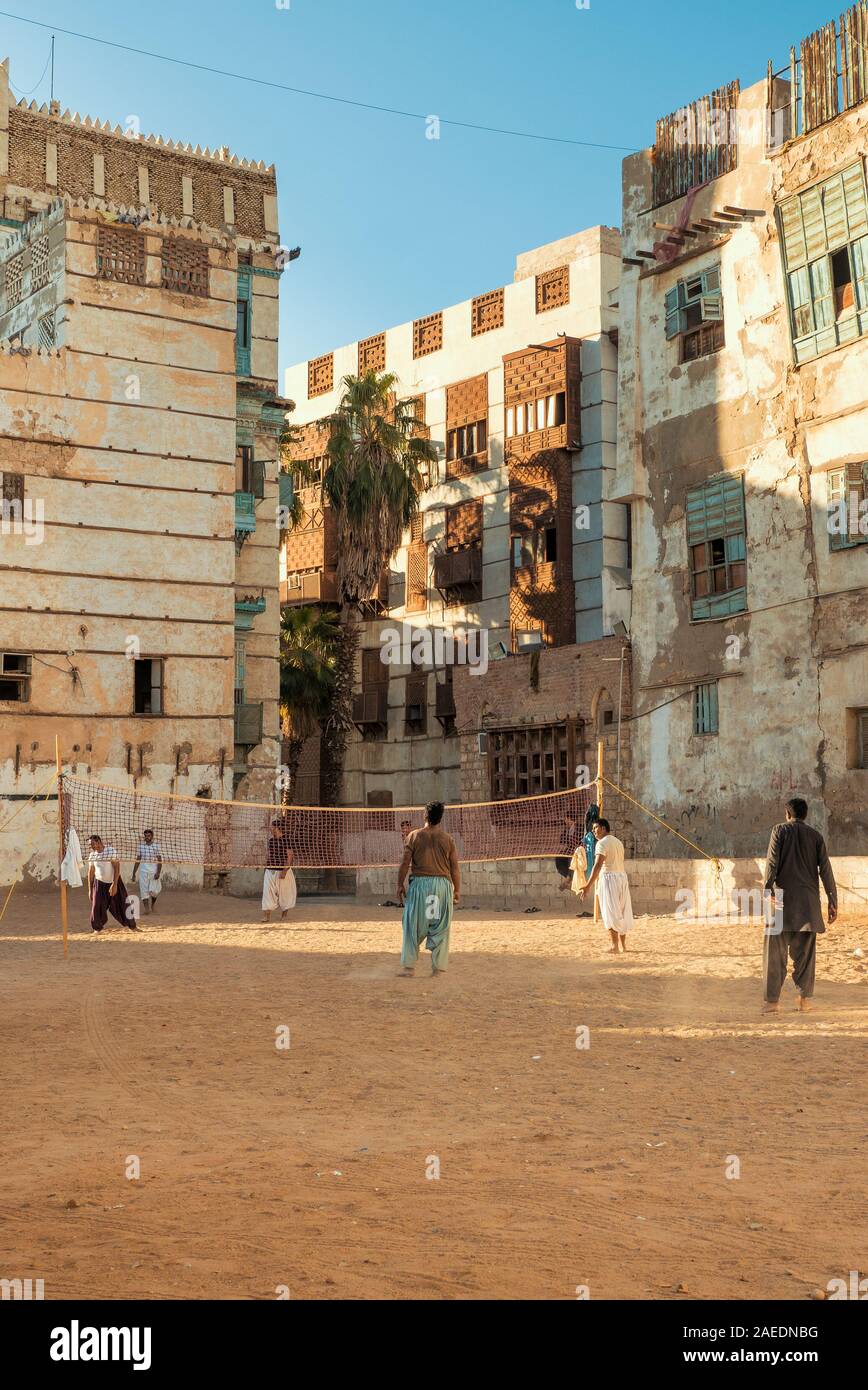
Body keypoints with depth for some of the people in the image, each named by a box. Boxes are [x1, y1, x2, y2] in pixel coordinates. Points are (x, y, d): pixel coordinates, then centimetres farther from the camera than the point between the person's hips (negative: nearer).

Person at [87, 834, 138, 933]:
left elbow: (116, 868, -16)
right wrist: (90, 889, 3)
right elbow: (90, 872, 5)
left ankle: (132, 926, 13)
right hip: (100, 883, 2)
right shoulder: (92, 855, -3)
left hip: (114, 881, -2)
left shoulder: (111, 850, -14)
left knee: (122, 904, 1)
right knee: (97, 906, -6)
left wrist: (114, 884, -21)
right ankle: (97, 928, 10)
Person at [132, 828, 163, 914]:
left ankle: (153, 903, 24)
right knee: (143, 890, -5)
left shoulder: (156, 846, -1)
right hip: (143, 870, 2)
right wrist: (134, 873, 10)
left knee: (153, 891, -5)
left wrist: (158, 872, -14)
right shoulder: (141, 846, 8)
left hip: (153, 870, -2)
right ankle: (147, 908, -2)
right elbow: (138, 860, 12)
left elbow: (160, 860, -3)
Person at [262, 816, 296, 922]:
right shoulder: (271, 839, 8)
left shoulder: (286, 839, -11)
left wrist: (284, 871, -18)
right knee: (268, 892, -5)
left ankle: (284, 915, 20)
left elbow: (289, 856, -13)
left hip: (283, 871, -5)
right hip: (270, 871, 5)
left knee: (284, 894, 5)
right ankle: (266, 915, -7)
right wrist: (267, 864, 13)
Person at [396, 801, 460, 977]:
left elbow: (405, 863, -3)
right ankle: (439, 967, 8)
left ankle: (408, 965, 6)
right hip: (442, 884, 1)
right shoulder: (448, 839, 1)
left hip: (419, 883, -1)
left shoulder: (414, 836, -2)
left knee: (413, 926, 7)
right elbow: (455, 868, 2)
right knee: (440, 928, 7)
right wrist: (457, 890, 11)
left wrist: (400, 885, 5)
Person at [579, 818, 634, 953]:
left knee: (610, 913, -8)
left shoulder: (602, 843, -10)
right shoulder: (618, 842, 17)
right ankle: (622, 944, 23)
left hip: (608, 877, -8)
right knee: (622, 911, 15)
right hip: (622, 876, 8)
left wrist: (588, 885, -24)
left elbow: (598, 865, -20)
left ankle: (614, 945, -15)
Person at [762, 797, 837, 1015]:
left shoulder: (780, 830, 3)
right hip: (809, 902, 3)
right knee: (805, 952, 10)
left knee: (776, 951, -1)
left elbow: (772, 862, -7)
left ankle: (772, 1000, -5)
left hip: (783, 899, -3)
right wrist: (832, 901, 5)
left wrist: (768, 891, -9)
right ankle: (805, 998, 11)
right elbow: (825, 869, 5)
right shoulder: (815, 835, 10)